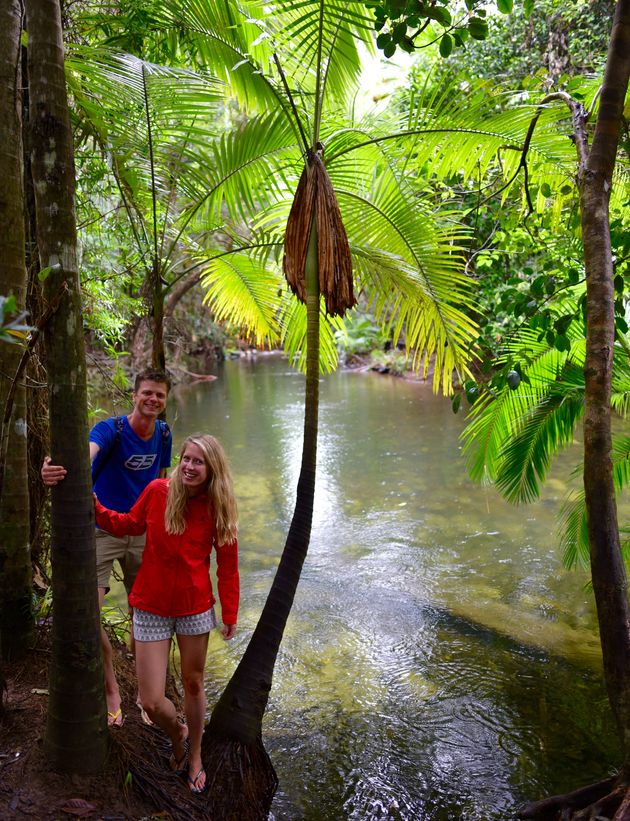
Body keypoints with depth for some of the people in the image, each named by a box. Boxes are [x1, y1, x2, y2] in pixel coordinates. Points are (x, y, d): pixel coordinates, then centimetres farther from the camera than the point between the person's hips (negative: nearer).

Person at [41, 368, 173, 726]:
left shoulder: (164, 434, -2)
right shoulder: (111, 429, -18)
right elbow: (87, 452, -41)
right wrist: (56, 469, -63)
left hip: (142, 533, 4)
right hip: (102, 529, -4)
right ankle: (111, 687, 17)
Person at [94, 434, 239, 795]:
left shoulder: (218, 508, -10)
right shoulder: (158, 491, -13)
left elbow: (228, 565, -2)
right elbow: (129, 524, 4)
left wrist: (230, 613, 0)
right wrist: (94, 507, -10)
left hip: (196, 608, 0)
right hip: (152, 608, 0)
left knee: (193, 684, 17)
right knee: (152, 701, 0)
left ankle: (195, 757, 43)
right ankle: (178, 734, 37)